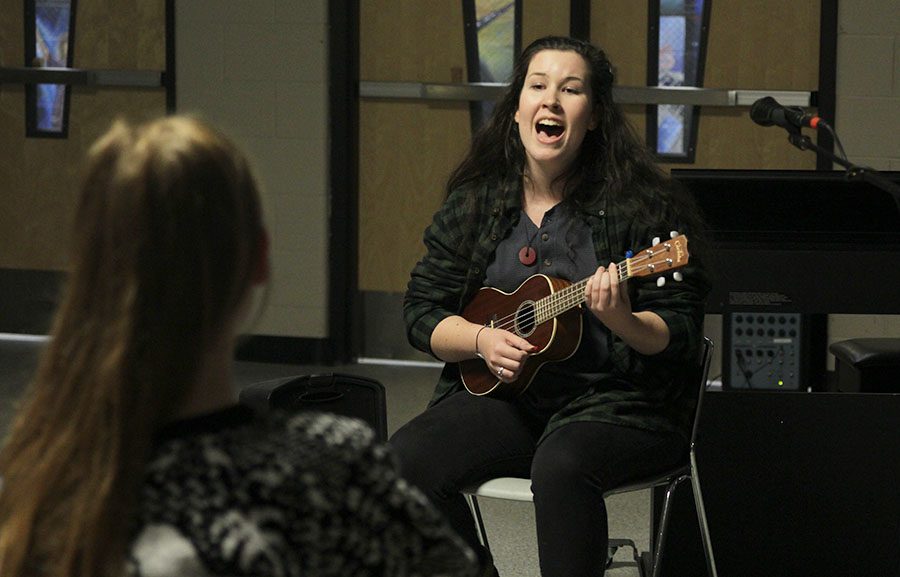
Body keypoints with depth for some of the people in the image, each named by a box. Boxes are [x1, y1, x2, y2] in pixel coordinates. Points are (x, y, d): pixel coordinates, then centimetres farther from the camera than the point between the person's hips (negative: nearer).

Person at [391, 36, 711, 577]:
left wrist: (622, 322, -26)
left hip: (616, 399, -4)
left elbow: (683, 334, -5)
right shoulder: (473, 202, 8)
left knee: (561, 465, -36)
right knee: (405, 460, -21)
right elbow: (422, 311, 11)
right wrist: (482, 339, -9)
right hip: (499, 391, 4)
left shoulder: (644, 204, -5)